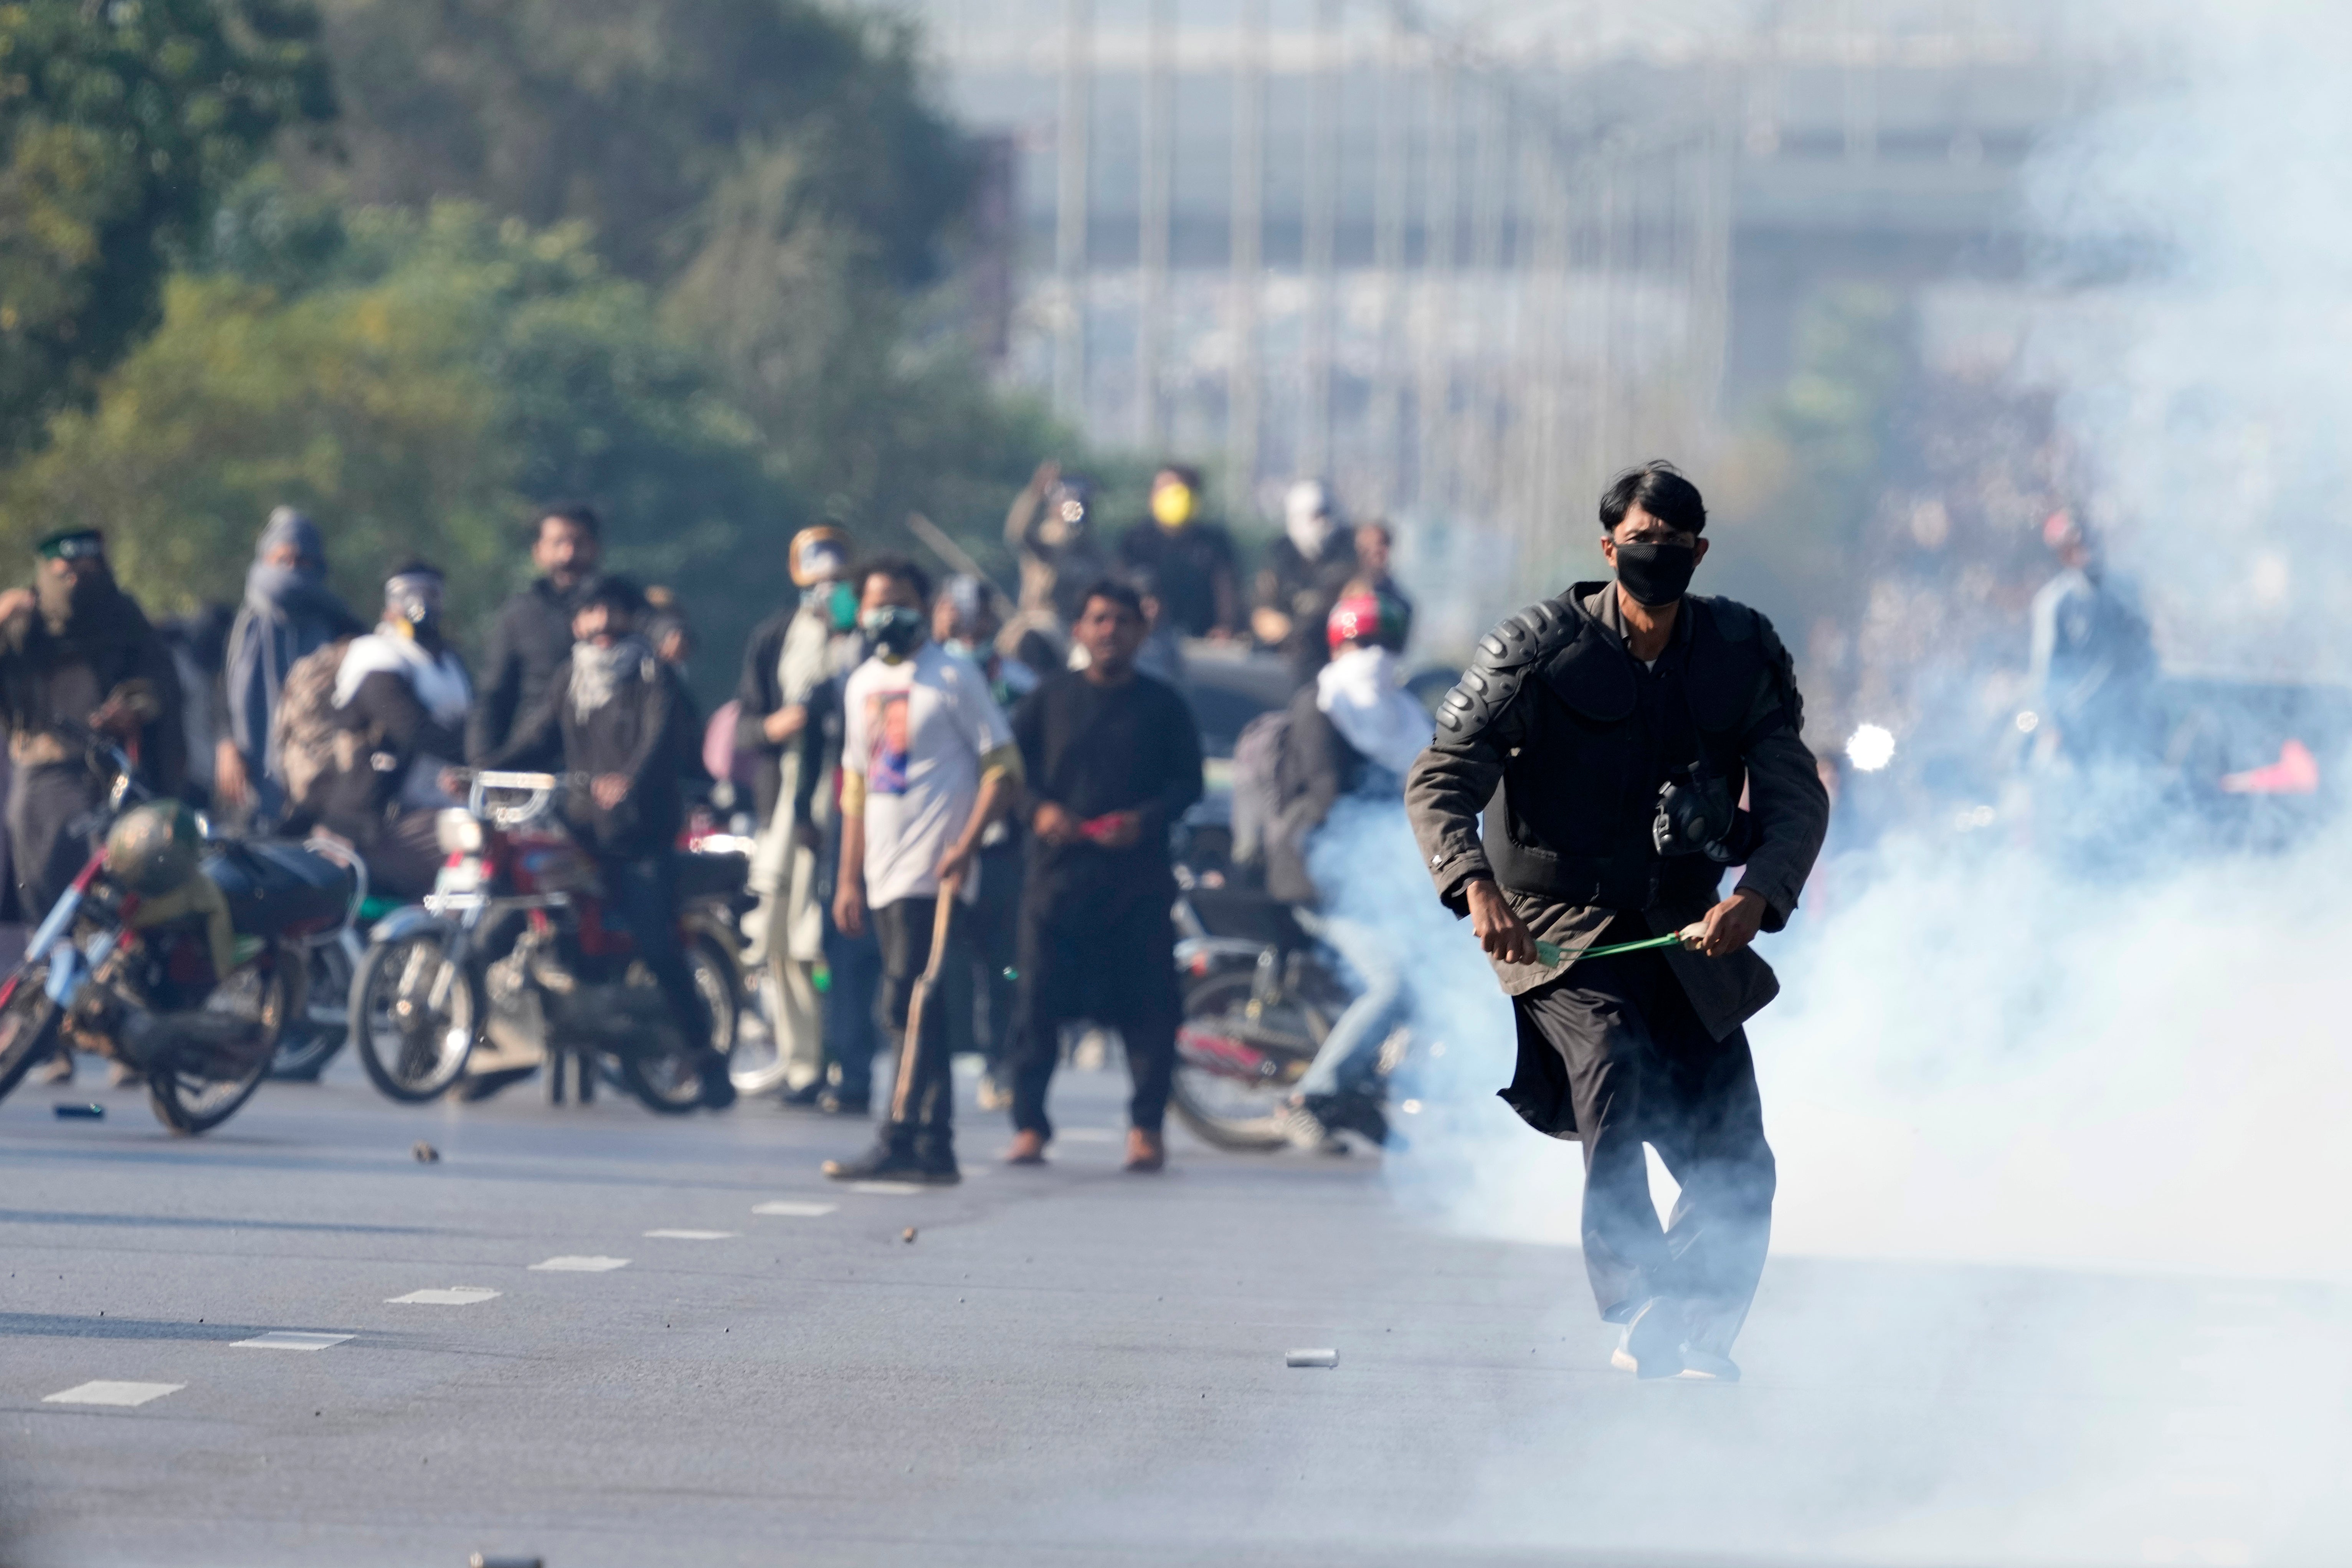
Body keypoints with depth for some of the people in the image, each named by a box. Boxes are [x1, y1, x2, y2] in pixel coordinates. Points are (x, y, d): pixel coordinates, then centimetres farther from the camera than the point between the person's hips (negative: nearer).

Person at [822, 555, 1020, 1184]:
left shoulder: (954, 677, -5)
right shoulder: (862, 685, 16)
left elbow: (1004, 770, -8)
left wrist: (966, 845, -18)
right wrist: (850, 878, 18)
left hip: (936, 877, -7)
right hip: (885, 875, 7)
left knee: (910, 1008, -13)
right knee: (917, 1015, 8)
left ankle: (899, 1142, -14)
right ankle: (936, 1150, 11)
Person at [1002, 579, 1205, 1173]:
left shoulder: (1162, 706, 8)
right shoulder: (1051, 699, 11)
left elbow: (1189, 782, 6)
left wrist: (1146, 819, -12)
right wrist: (1040, 809, -8)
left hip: (1139, 877, -1)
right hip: (1059, 871, 1)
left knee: (1148, 1005, -4)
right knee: (1038, 1001, -5)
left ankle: (1147, 1126, 3)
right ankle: (1029, 1122, 1)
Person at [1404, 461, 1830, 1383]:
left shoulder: (1744, 656, 1)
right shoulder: (1542, 650, -8)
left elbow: (1796, 799, -2)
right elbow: (1439, 781, -10)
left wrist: (1757, 897, -23)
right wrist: (1476, 884, -30)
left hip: (1688, 935, 3)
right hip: (1559, 927, -3)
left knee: (1737, 1174, -3)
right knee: (1615, 1060, -33)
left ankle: (1692, 1331, 24)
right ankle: (1639, 1315, -34)